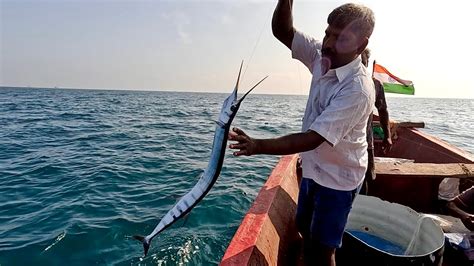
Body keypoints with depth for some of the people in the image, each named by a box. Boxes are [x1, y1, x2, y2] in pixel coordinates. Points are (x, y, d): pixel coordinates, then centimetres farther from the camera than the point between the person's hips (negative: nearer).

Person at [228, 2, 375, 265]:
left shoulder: (358, 89, -29)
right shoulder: (323, 57, -8)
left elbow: (312, 138, -33)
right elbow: (283, 31, -9)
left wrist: (258, 146, -40)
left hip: (337, 179, -7)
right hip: (312, 169, 7)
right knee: (305, 232, 23)